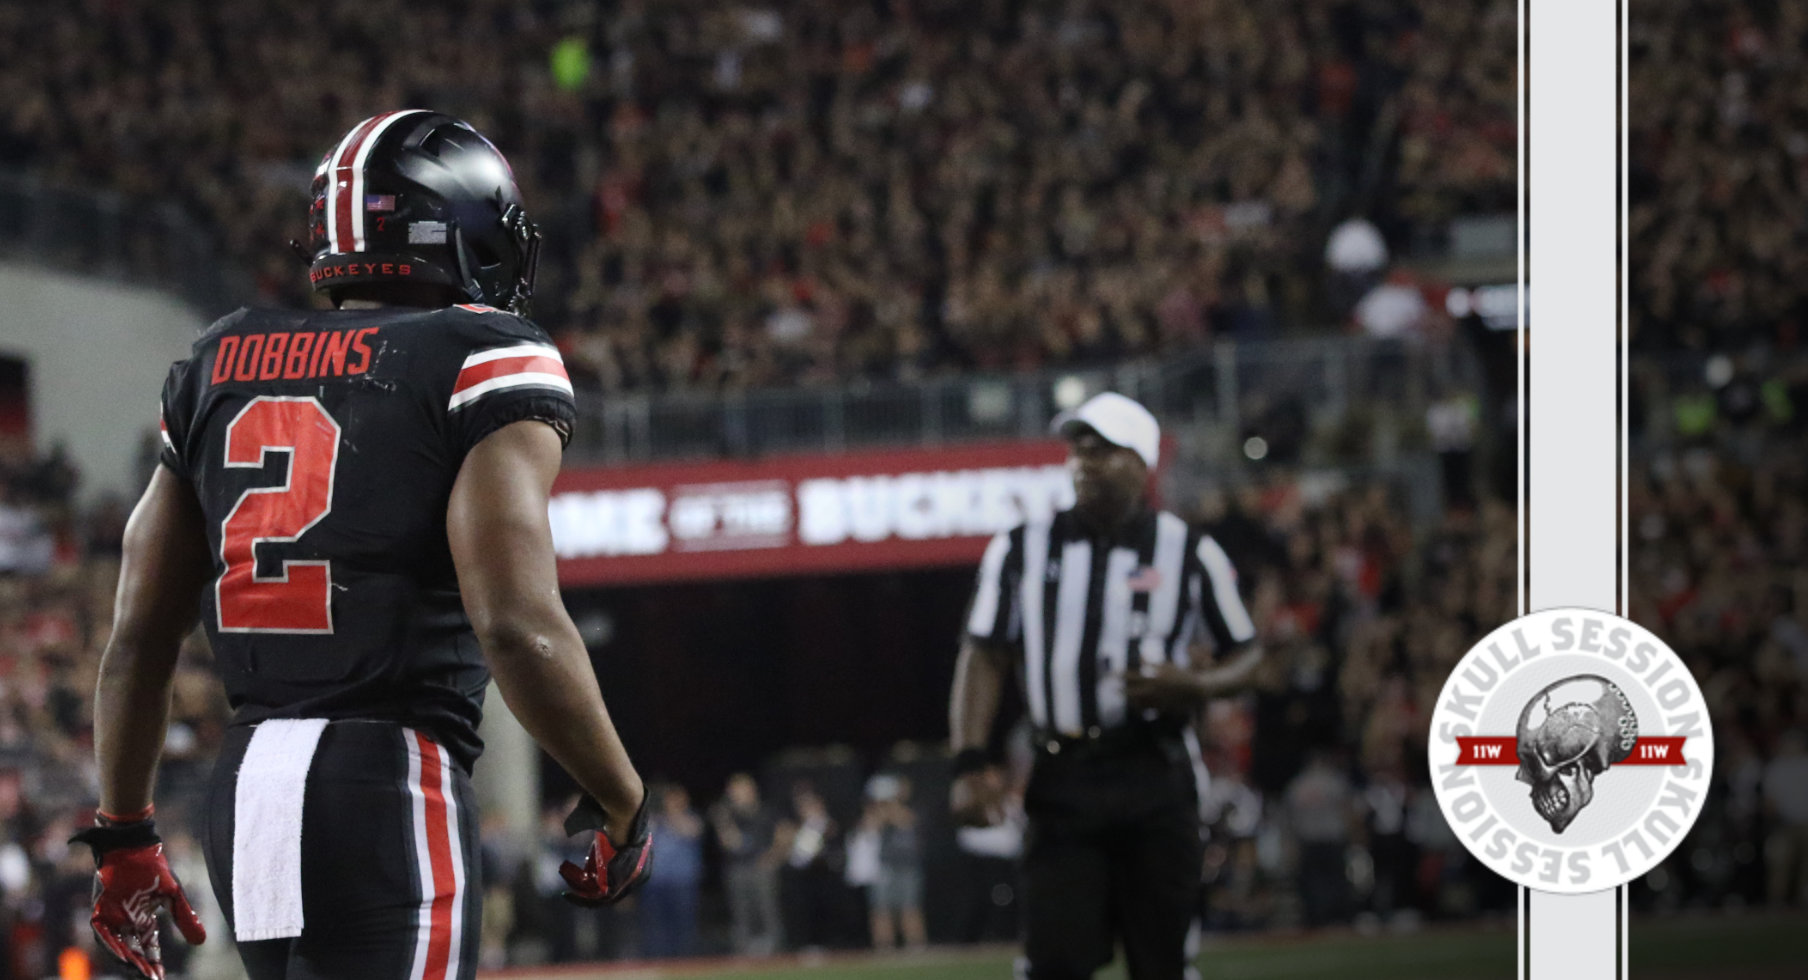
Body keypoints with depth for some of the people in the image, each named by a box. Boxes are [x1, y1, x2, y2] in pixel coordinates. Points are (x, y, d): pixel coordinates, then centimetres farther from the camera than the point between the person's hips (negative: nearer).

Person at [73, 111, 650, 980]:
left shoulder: (220, 368, 15)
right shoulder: (485, 366, -5)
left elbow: (138, 635, 15)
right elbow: (519, 629, -16)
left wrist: (122, 835, 24)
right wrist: (622, 804, -3)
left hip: (243, 787, 7)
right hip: (391, 788, -7)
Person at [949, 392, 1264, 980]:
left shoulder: (1190, 553, 3)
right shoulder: (1023, 549, 6)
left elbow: (1246, 654, 10)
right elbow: (985, 658, 4)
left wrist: (1195, 686, -13)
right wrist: (969, 765, -7)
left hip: (1156, 779, 0)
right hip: (1063, 782, 1)